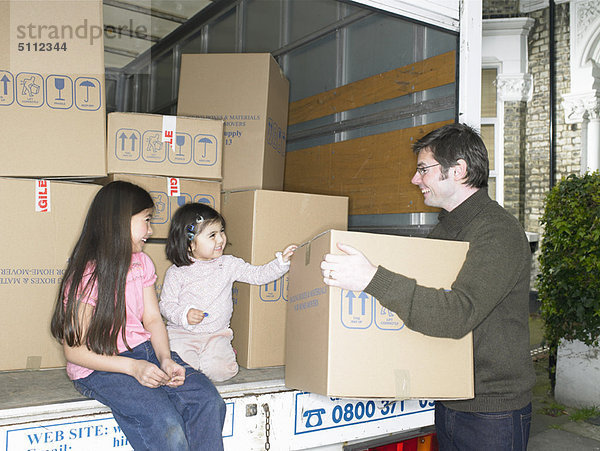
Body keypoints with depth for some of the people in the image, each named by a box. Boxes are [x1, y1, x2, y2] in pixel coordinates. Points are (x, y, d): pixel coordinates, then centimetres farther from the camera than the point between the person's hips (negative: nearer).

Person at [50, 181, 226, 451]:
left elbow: (153, 319, 7)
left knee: (208, 401, -16)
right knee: (165, 423, -28)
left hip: (144, 351, 6)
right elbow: (74, 350, -13)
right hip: (99, 367, -6)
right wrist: (132, 367, -22)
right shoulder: (86, 277, -14)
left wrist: (165, 358, -12)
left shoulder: (142, 263, 8)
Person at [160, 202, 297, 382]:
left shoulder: (229, 265, 2)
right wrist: (184, 315, -20)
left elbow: (258, 275, 2)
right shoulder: (177, 273, -5)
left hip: (216, 334, 2)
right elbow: (166, 305, -1)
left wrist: (282, 261, -9)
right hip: (182, 333, -1)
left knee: (221, 370, -22)